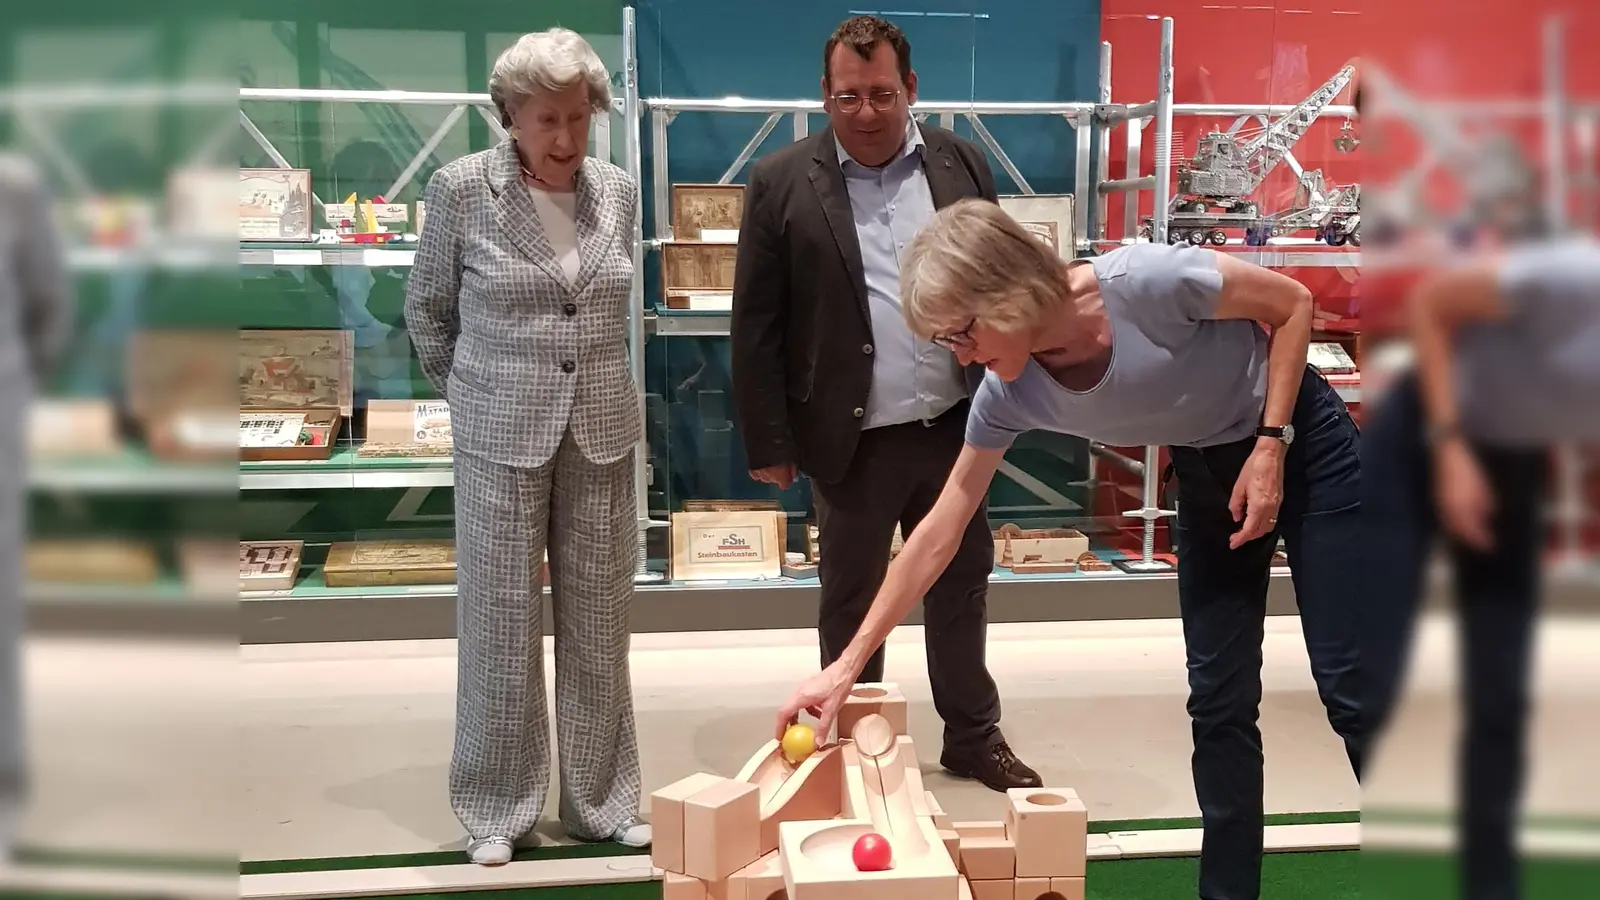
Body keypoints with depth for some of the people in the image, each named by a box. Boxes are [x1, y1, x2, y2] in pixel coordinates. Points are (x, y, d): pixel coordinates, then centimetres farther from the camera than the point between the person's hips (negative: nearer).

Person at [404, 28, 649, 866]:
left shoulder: (619, 191, 2)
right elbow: (427, 308, 5)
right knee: (501, 621, 5)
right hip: (502, 438, -3)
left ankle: (601, 799, 24)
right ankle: (496, 809, 19)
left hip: (602, 434, 3)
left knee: (600, 623, 10)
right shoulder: (461, 188, -8)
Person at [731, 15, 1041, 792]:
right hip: (852, 438, -3)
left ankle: (974, 737, 30)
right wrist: (769, 442, -8)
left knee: (962, 584, 15)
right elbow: (756, 326, -6)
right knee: (850, 599, 10)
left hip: (954, 426, 3)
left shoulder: (961, 165, 3)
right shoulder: (782, 183, -6)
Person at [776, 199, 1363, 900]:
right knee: (1219, 699, 2)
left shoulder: (1147, 282, -35)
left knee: (1348, 685, -3)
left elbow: (1292, 303, -17)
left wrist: (1271, 445, -22)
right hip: (1209, 473, 4)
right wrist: (845, 667, -12)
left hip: (1301, 445, -4)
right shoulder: (1010, 397, -18)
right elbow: (939, 532, -11)